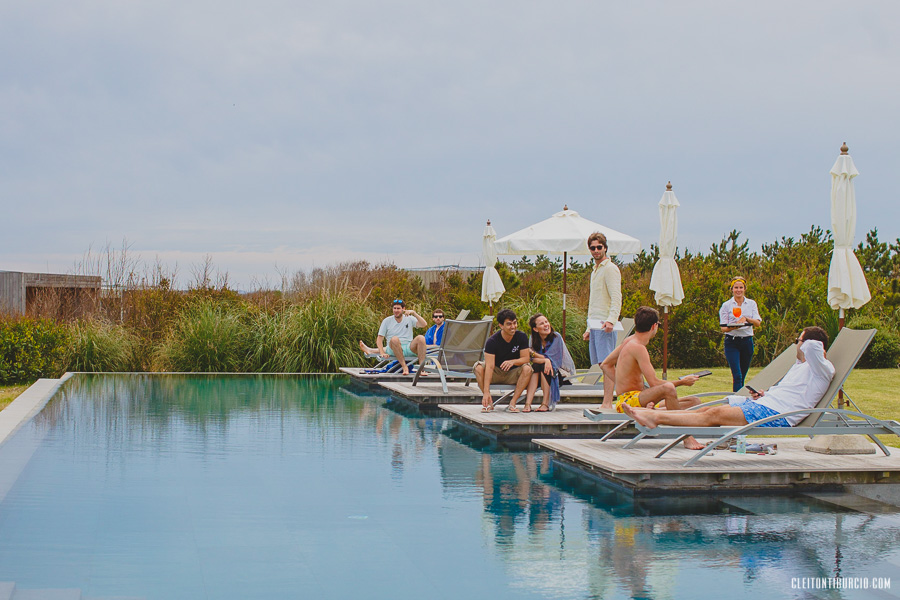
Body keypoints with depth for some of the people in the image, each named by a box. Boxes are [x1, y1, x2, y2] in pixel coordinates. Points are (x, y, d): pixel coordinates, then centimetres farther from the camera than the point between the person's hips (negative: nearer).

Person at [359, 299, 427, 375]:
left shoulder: (409, 319, 8)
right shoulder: (387, 321, 8)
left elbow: (424, 324, -6)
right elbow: (380, 338, 6)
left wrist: (414, 313, -18)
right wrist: (382, 353, -9)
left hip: (409, 349, 0)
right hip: (394, 350, 0)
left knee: (421, 338, -29)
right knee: (394, 339, -34)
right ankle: (404, 367, -28)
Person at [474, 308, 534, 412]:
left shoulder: (522, 337, -11)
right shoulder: (492, 341, -20)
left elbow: (526, 358, -12)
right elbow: (490, 367, -28)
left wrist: (512, 362, -35)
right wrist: (486, 392, -37)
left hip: (513, 374, 1)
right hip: (496, 374, -1)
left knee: (527, 368, -29)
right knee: (479, 367, -29)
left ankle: (512, 403, -26)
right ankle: (489, 402, -19)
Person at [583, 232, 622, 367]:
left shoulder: (610, 268, -6)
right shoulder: (594, 271, 22)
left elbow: (616, 298, -15)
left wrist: (611, 320, -28)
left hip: (605, 326, -9)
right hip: (594, 325, 9)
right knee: (598, 364, 5)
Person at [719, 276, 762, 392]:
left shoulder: (751, 304, 9)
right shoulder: (726, 305, 3)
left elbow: (758, 323, 0)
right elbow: (723, 328, -2)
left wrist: (746, 319, -19)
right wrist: (734, 327, -24)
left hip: (747, 341, 3)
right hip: (732, 342, -3)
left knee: (743, 375, 8)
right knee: (737, 375, -15)